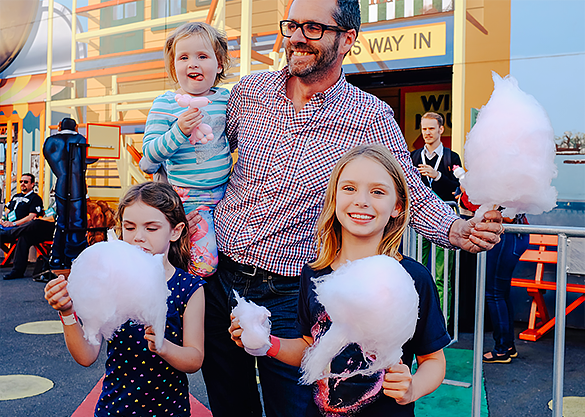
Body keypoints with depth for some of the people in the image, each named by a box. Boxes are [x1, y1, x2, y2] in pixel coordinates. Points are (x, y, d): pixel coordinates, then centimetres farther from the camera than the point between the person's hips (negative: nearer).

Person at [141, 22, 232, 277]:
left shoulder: (225, 99, 4)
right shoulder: (165, 105, -7)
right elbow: (149, 155, -13)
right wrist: (179, 131, -26)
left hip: (224, 193, 5)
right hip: (189, 197, -5)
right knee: (205, 265, -13)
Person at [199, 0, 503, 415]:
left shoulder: (371, 120, -10)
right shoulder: (249, 91, 0)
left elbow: (415, 197, -3)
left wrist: (456, 230, -20)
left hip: (288, 297, -3)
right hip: (217, 278, 4)